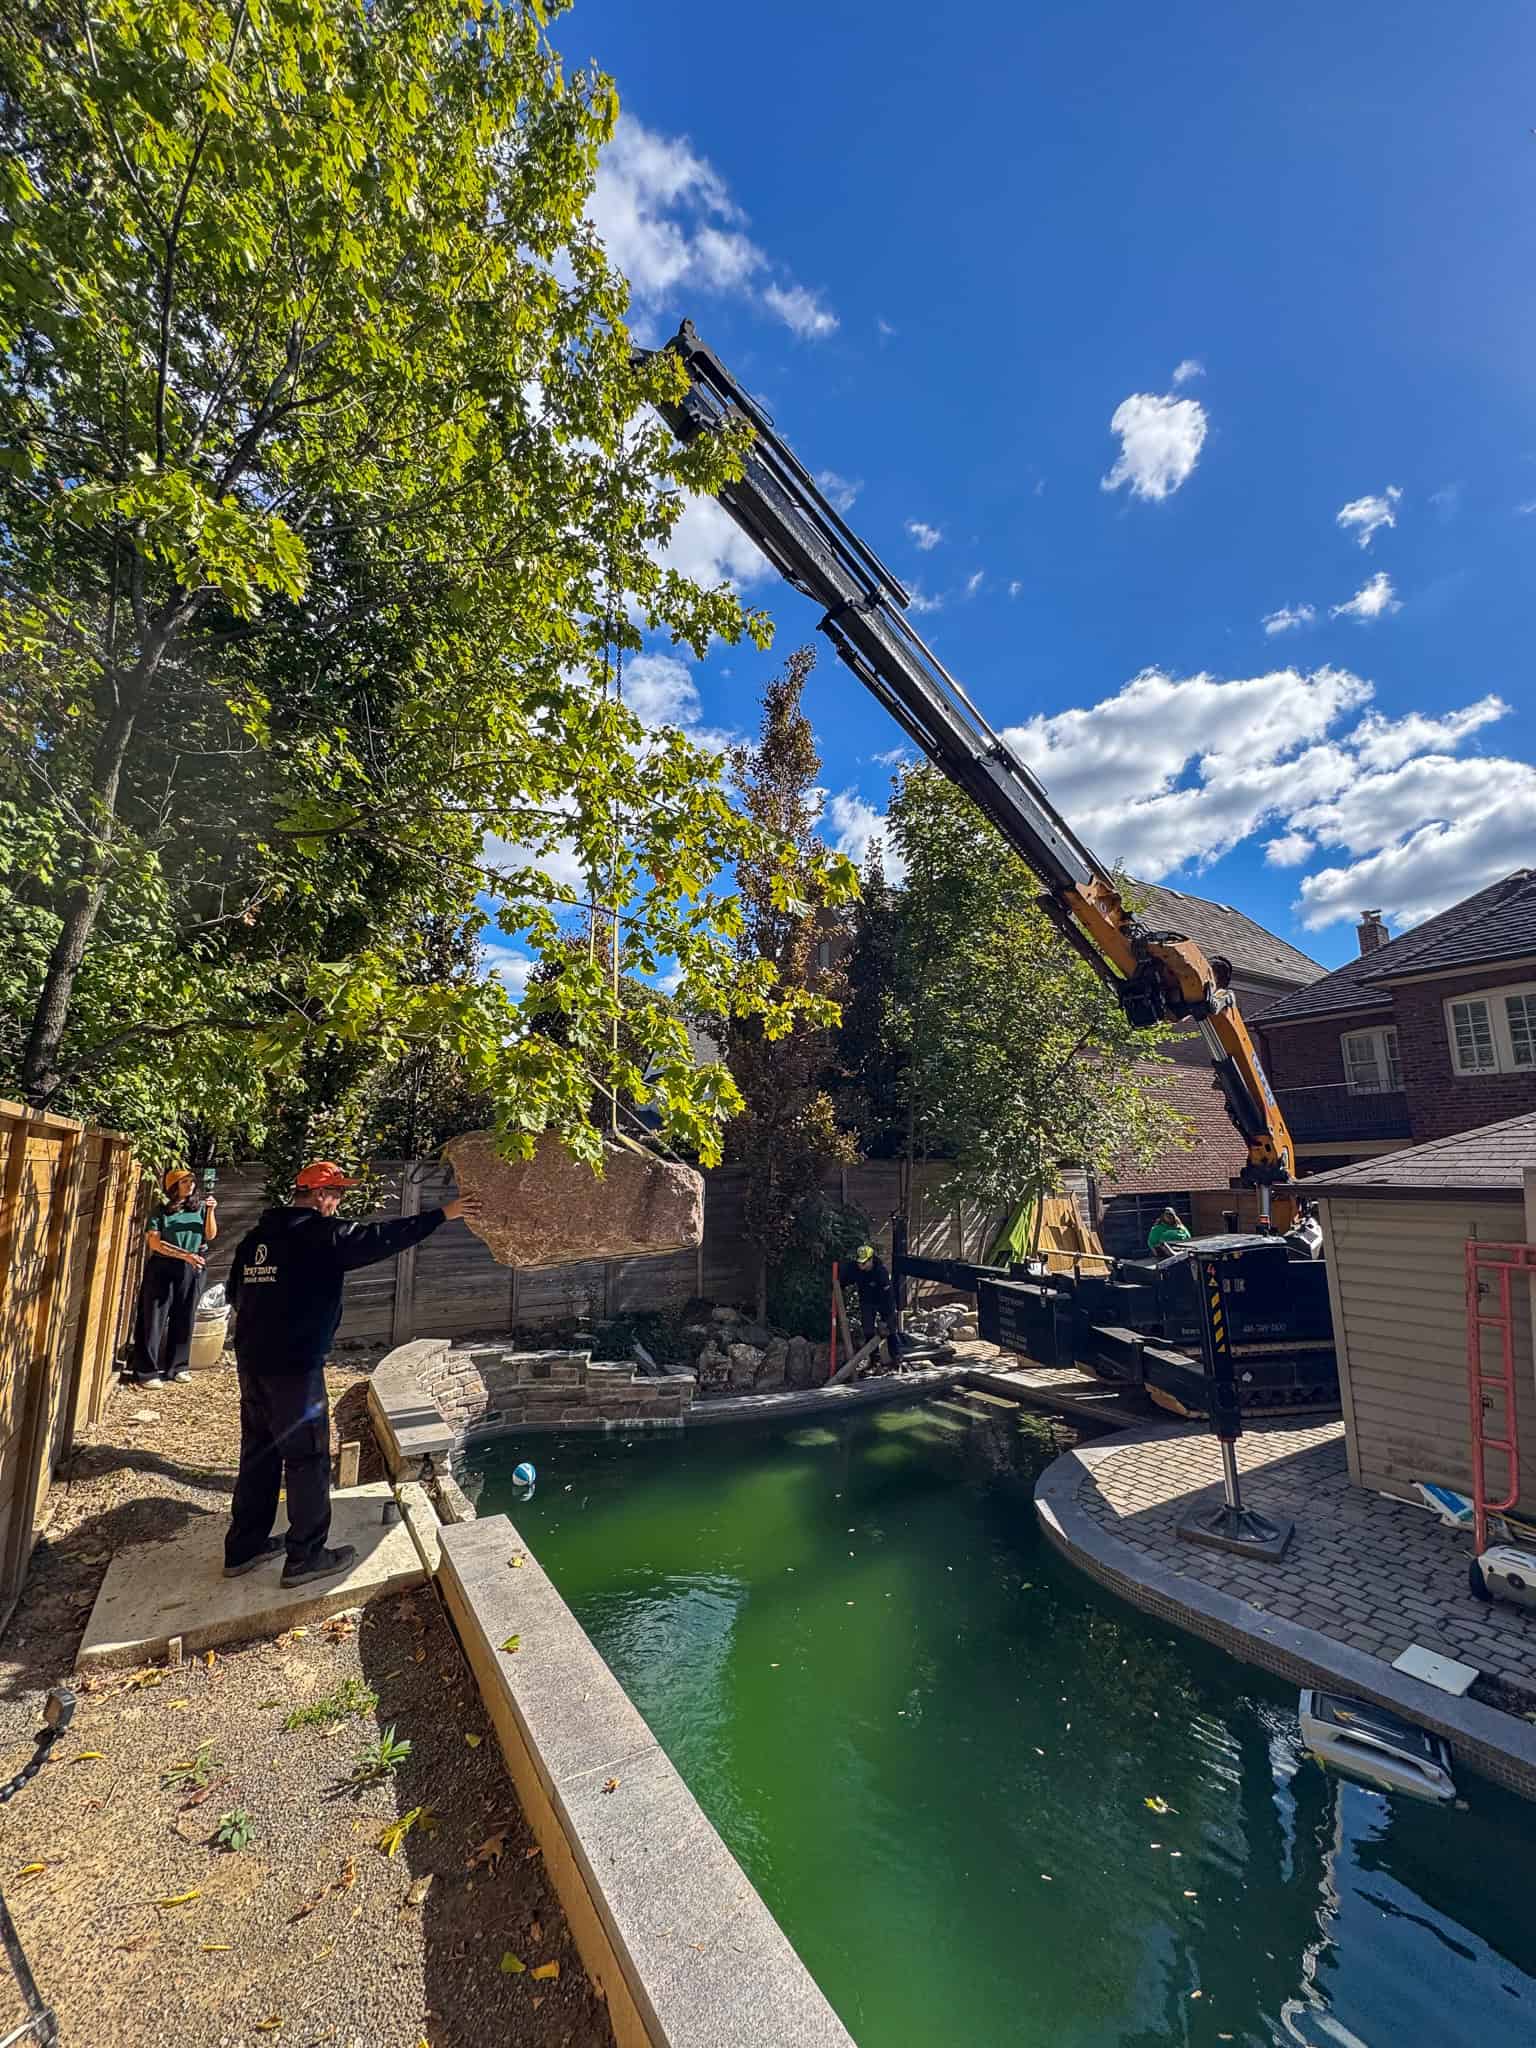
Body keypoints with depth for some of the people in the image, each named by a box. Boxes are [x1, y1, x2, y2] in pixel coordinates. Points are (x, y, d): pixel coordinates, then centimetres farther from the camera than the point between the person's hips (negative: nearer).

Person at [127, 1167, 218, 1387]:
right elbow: (155, 1242, -10)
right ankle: (146, 1371, 8)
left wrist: (211, 1211, -13)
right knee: (155, 1319, 1)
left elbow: (210, 1235, 0)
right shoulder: (161, 1210, -3)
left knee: (184, 1319, 9)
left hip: (192, 1270, 3)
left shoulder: (199, 1208, 5)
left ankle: (178, 1366, 21)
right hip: (162, 1269, -3)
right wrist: (185, 1255, -19)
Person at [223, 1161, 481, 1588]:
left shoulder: (257, 1235, 10)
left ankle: (244, 1548, 30)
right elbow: (383, 1237, -18)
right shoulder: (320, 1233, -16)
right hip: (294, 1366, -9)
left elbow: (236, 1293, 18)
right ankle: (305, 1556, 13)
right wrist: (442, 1214, -14)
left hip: (251, 1361, 9)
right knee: (307, 1458, 3)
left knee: (258, 1453, 20)